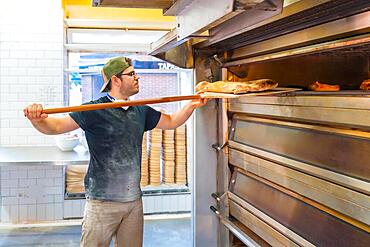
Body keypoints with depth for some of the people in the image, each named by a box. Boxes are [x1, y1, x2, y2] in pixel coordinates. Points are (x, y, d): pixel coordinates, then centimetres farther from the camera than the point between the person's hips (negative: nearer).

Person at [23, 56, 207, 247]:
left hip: (134, 201, 6)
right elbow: (57, 126, -16)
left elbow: (171, 121, 20)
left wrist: (192, 105, 6)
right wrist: (37, 120, -36)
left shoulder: (141, 112, 11)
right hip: (102, 202, -5)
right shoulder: (95, 111, -9)